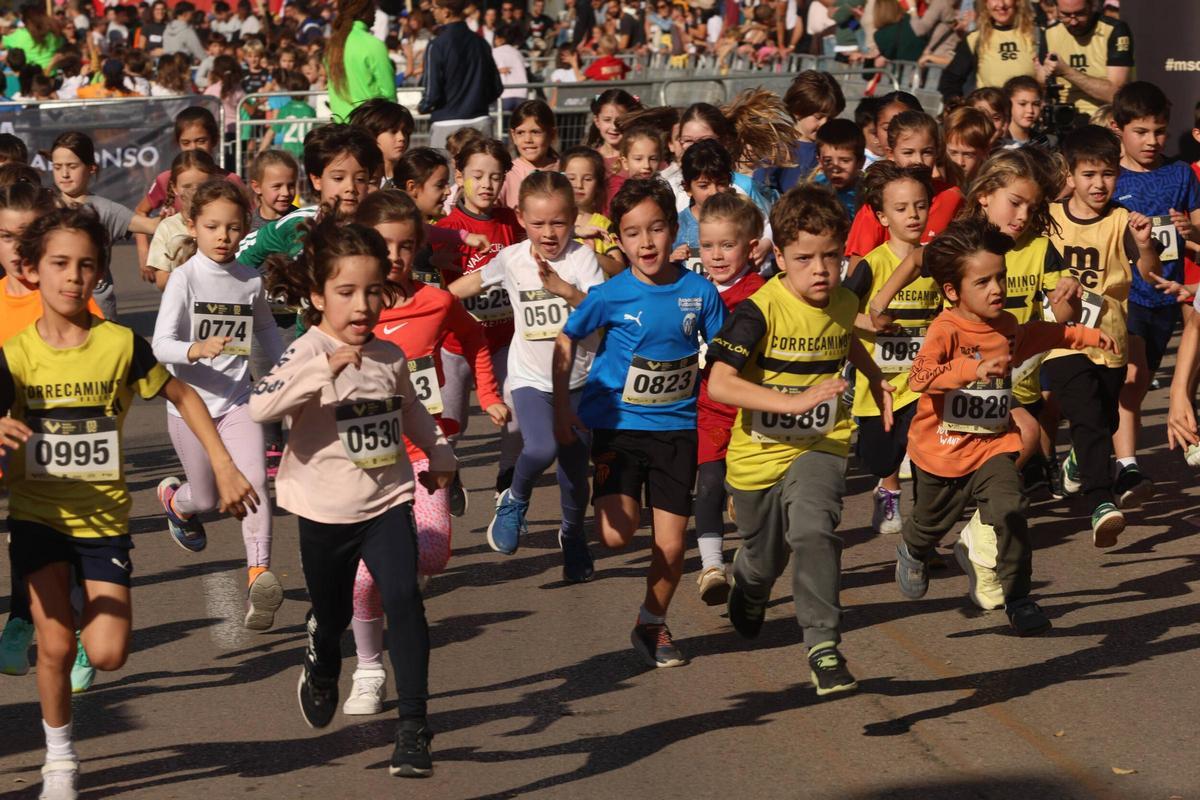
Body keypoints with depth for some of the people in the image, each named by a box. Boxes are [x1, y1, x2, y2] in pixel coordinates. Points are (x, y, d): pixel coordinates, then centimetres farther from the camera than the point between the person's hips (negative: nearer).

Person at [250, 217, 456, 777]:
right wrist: (325, 368, -42)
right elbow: (259, 407, -34)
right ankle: (320, 674, 52)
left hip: (388, 501, 2)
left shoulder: (390, 357, 3)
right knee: (331, 616, 16)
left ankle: (413, 725, -17)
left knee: (403, 598, -19)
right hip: (326, 512, -2)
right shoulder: (308, 353, -15)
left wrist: (438, 453, 25)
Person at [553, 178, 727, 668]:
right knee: (617, 535, -19)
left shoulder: (700, 293, -7)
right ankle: (608, 508, 16)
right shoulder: (611, 296, -11)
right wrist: (562, 409, 1)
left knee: (671, 547, 2)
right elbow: (565, 342, 3)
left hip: (677, 428, 2)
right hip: (618, 422, -2)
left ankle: (652, 625, 27)